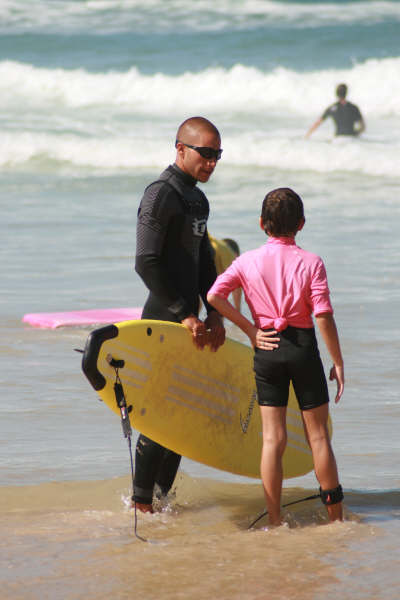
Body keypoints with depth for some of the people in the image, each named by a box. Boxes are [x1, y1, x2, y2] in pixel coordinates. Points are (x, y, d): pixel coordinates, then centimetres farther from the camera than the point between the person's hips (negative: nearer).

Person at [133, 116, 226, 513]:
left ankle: (163, 497, 21)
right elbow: (146, 264, -20)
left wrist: (214, 315, 8)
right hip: (163, 321, -9)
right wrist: (183, 315, -20)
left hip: (188, 321, 9)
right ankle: (141, 504, 0)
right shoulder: (160, 195, -13)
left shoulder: (198, 200, 16)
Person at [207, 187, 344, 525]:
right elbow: (324, 316, -12)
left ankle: (275, 522, 2)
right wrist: (338, 362, -4)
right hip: (303, 345, -1)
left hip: (266, 349, 2)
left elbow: (214, 296, -11)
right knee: (318, 434, 8)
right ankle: (336, 517, 14)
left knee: (273, 437, 4)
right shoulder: (311, 263, -7)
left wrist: (250, 329, -3)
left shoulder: (248, 261, -1)